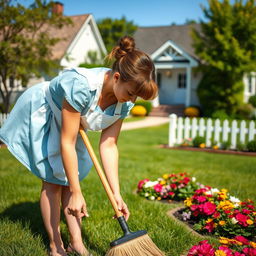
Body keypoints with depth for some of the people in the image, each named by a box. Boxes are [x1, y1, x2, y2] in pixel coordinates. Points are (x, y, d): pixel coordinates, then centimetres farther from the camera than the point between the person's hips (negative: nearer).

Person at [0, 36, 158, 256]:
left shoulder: (124, 101, -20)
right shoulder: (82, 86, -42)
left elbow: (109, 146, -16)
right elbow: (67, 143, -36)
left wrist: (117, 194, -19)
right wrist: (76, 194, -32)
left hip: (66, 120, 6)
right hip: (40, 115, -6)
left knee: (71, 178, 4)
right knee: (54, 180, -6)